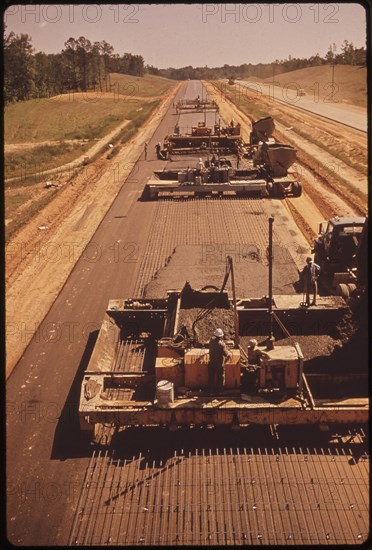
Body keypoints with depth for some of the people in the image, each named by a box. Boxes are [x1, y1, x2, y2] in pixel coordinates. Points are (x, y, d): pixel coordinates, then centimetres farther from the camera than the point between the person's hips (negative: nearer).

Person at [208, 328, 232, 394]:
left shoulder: (211, 340, -8)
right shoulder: (222, 344, -22)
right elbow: (226, 354, -19)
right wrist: (229, 354, -2)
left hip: (211, 363, 4)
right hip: (219, 364, -4)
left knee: (211, 377, 14)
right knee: (220, 377, 12)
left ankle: (210, 391, 19)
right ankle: (219, 391, 18)